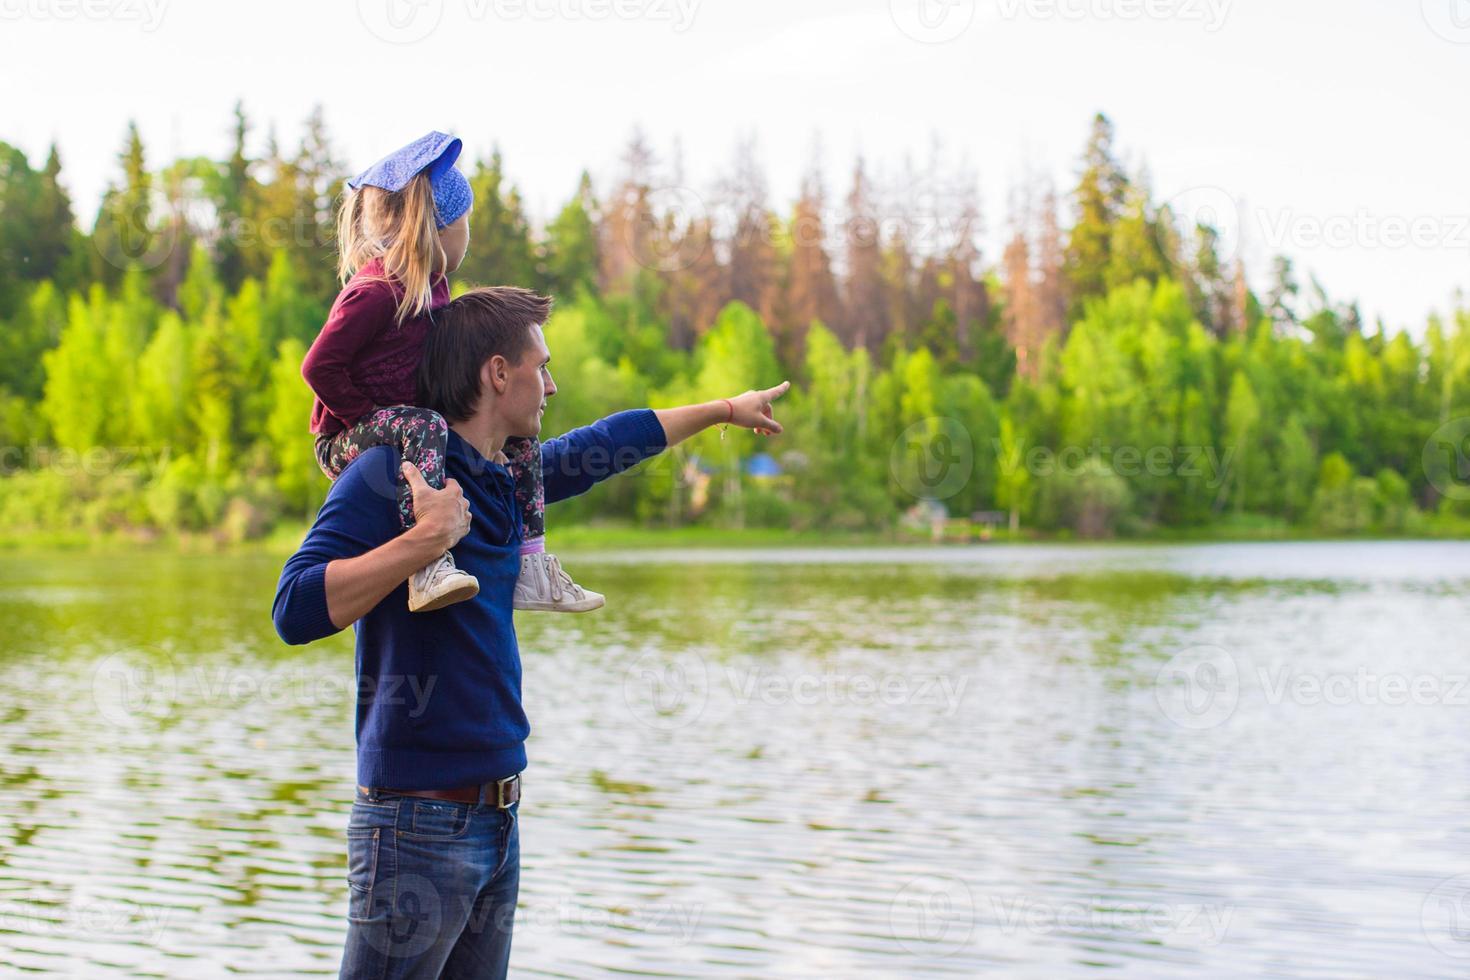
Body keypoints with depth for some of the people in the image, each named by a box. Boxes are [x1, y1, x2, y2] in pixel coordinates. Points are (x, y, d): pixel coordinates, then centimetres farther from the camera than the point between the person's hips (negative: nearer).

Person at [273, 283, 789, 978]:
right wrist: (426, 537, -25)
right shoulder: (389, 472, -13)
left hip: (497, 817, 9)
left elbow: (603, 446, 29)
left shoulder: (503, 477, 11)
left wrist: (726, 410, 40)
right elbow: (295, 611, -22)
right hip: (421, 822, -8)